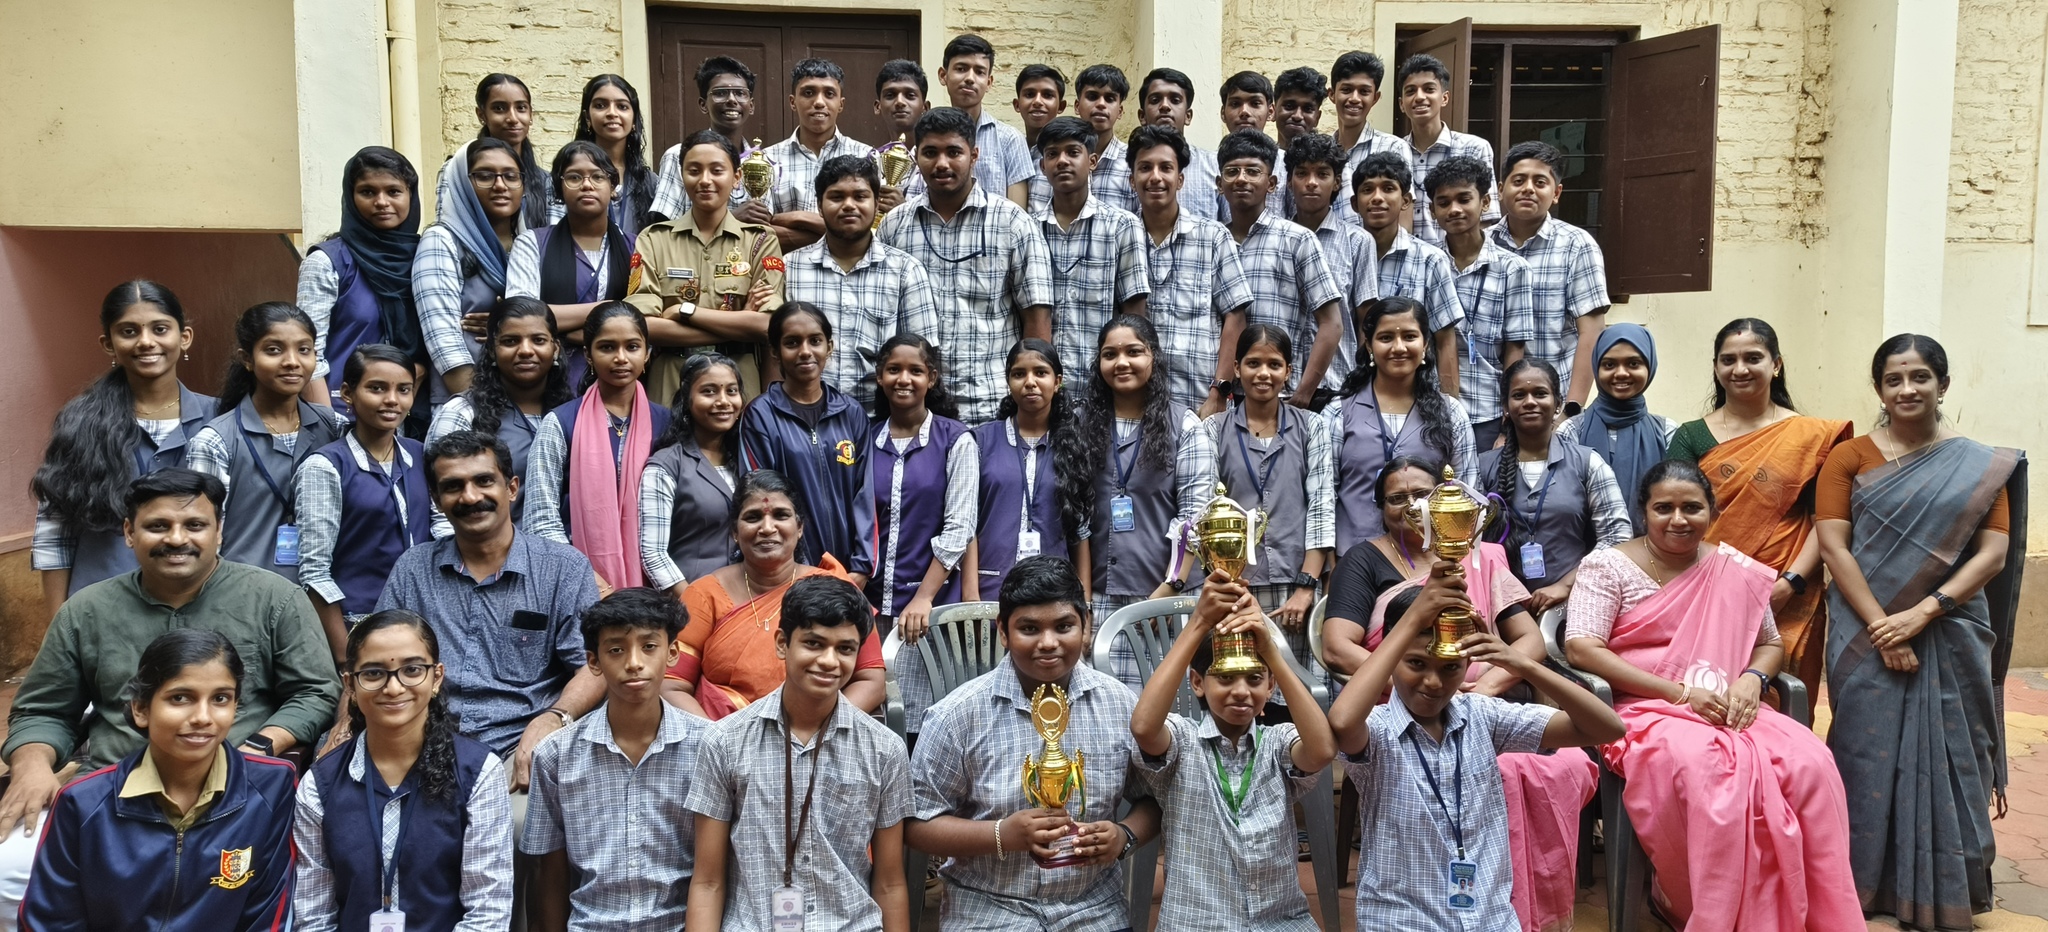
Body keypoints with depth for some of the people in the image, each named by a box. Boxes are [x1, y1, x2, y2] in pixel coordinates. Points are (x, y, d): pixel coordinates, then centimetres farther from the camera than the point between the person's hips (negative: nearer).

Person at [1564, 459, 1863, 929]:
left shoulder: (1736, 571, 12)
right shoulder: (1608, 565, -1)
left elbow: (1771, 644, 22)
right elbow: (1581, 649, -12)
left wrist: (1752, 679, -5)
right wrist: (1681, 693, -16)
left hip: (1725, 711, 5)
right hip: (1644, 710, -4)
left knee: (1810, 762, -24)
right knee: (1711, 768, -36)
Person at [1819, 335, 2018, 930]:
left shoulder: (1981, 467, 5)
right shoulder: (1850, 457, 3)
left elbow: (1993, 553, -3)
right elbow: (1833, 547, -5)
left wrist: (1922, 613, -15)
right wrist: (1880, 625, -14)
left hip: (1949, 639, 1)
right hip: (1867, 637, 0)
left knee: (1944, 758, 4)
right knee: (1871, 754, 1)